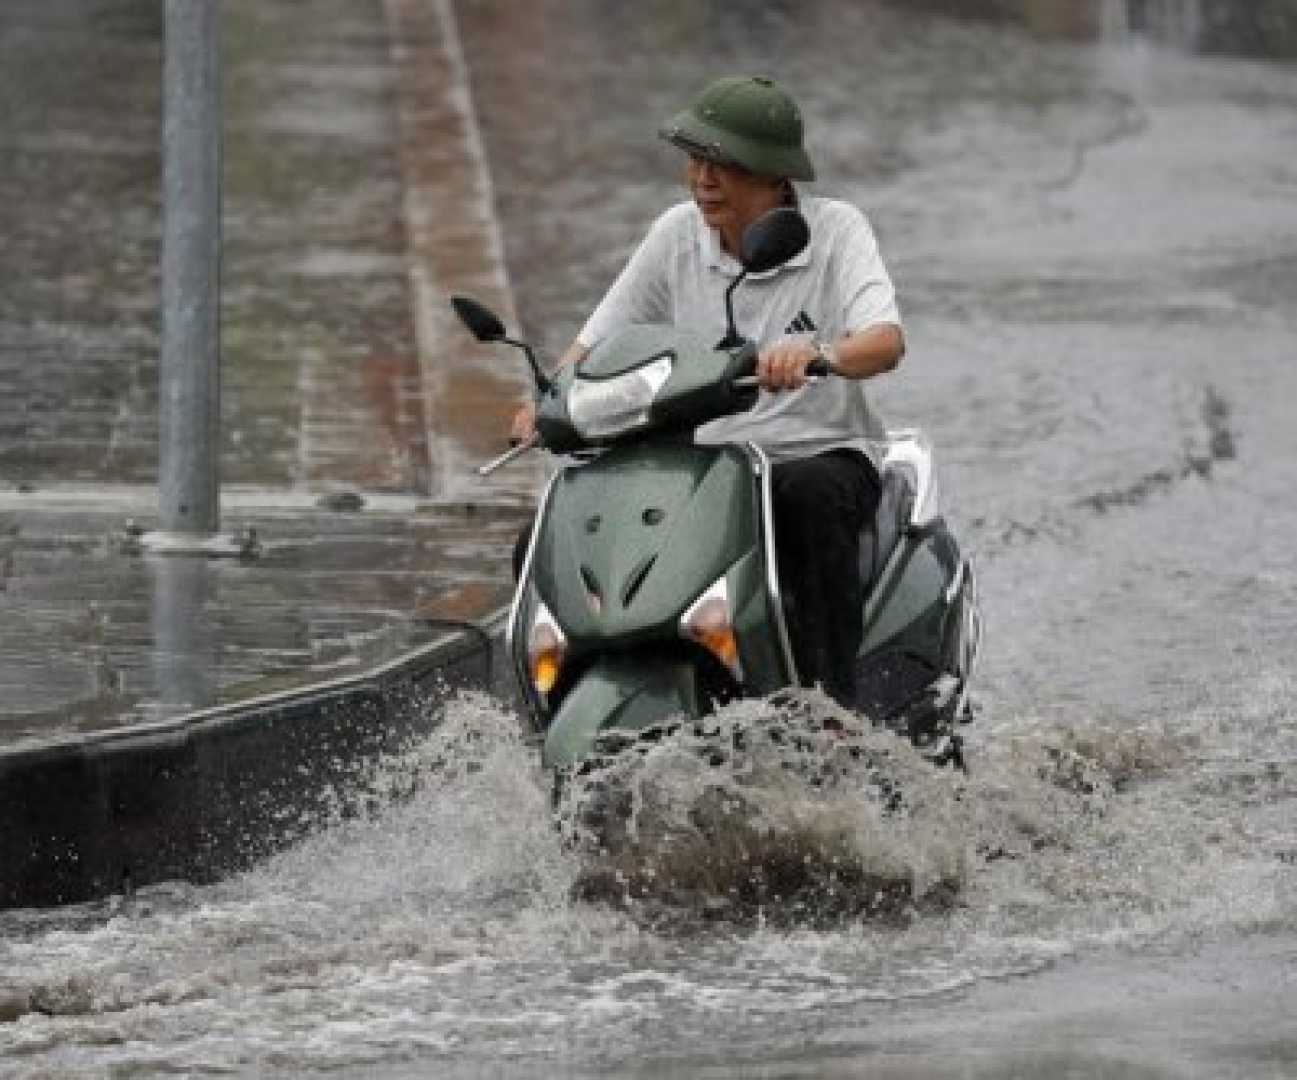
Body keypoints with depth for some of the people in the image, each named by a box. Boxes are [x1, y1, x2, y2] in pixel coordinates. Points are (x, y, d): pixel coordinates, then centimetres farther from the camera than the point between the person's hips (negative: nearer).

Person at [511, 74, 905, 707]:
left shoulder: (835, 230, -6)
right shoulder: (679, 234, 4)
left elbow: (886, 342, -22)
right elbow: (600, 338, 10)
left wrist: (817, 355, -45)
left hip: (822, 455, -4)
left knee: (813, 497, -41)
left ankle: (829, 700, -41)